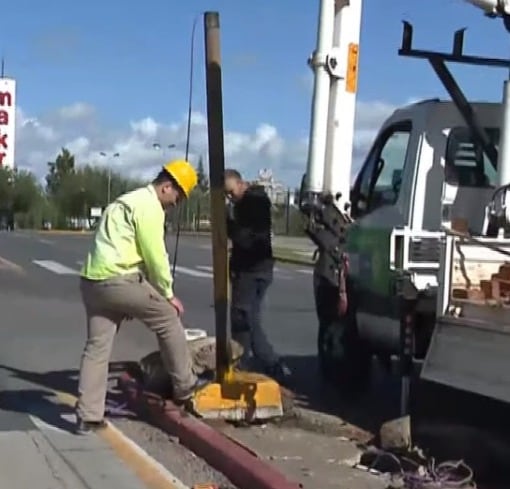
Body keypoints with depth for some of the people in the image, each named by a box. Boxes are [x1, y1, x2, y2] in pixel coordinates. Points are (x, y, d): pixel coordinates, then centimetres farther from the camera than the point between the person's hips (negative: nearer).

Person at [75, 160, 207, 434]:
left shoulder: (129, 200, 25)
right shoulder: (150, 206, -6)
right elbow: (155, 256, -8)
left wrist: (134, 300, 25)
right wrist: (168, 294, 4)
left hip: (92, 280, 9)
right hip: (118, 279, -9)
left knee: (97, 346, 9)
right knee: (168, 320, 7)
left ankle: (87, 416, 8)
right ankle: (184, 387, 17)